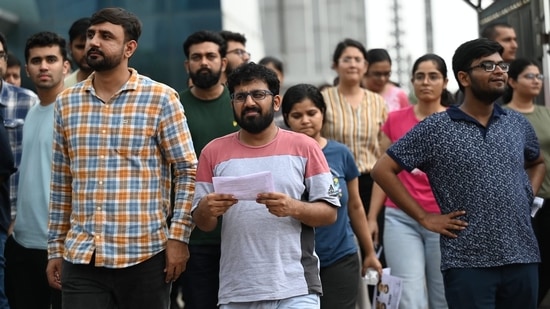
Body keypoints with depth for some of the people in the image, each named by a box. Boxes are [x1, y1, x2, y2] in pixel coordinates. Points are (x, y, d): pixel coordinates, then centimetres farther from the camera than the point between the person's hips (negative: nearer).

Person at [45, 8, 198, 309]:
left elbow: (187, 171, -3)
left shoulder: (160, 98, -2)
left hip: (144, 254, -3)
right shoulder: (66, 102, 10)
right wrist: (55, 248, 12)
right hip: (81, 256, 3)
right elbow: (61, 182, 14)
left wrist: (179, 237, -9)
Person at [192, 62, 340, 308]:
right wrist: (206, 211, -13)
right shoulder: (214, 152, 7)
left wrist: (294, 208, -17)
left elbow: (329, 213, 2)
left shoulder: (303, 147, 3)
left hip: (295, 289, -2)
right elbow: (203, 224, 9)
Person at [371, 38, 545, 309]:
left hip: (523, 257, 5)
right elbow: (383, 170, -2)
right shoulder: (436, 129, -4)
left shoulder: (518, 124, 11)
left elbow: (537, 163, 30)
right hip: (468, 262, -4)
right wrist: (425, 218, -5)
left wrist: (527, 197, 11)